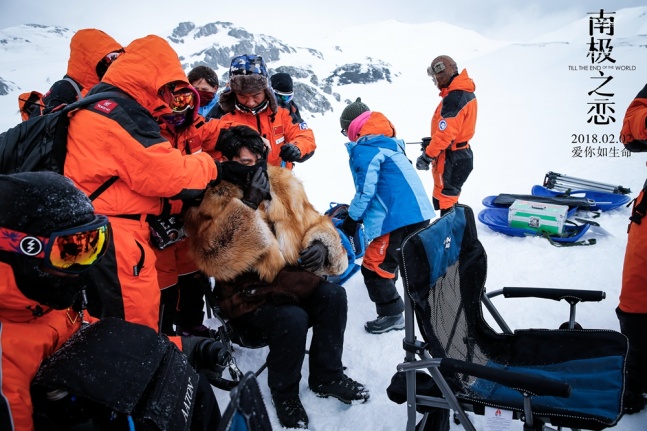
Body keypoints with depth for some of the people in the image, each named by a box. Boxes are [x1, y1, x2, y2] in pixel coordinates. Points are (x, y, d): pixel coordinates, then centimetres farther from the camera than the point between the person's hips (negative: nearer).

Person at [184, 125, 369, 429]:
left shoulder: (284, 184, 5)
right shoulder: (212, 200, -10)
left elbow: (313, 222, 14)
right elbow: (213, 258, -26)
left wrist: (321, 244, -11)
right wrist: (248, 203, -30)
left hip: (291, 279, 5)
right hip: (247, 296, -5)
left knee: (333, 295, -20)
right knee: (292, 319, -30)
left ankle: (327, 376, 4)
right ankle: (284, 394, 0)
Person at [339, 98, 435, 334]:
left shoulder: (364, 150, -10)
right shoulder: (388, 142, 18)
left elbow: (366, 190, -16)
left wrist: (352, 218, -3)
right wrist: (355, 211, 25)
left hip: (399, 218, -10)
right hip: (419, 212, 10)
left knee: (374, 265, -4)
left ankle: (391, 314, 1)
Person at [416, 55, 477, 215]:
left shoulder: (453, 98, -23)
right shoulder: (465, 92, 9)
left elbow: (446, 131, -27)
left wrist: (428, 155, -19)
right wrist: (432, 143, 13)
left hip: (451, 158, -10)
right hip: (462, 153, 10)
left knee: (445, 202, -2)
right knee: (443, 197, 22)